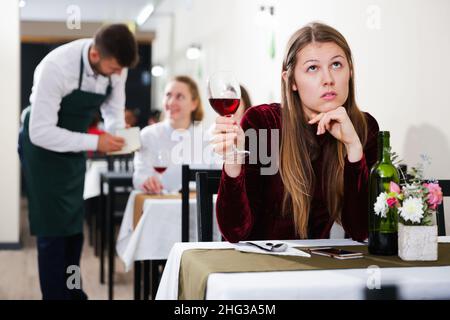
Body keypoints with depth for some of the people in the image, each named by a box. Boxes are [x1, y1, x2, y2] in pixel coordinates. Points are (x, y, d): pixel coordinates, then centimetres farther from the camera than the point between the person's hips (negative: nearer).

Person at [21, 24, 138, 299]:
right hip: (43, 142, -6)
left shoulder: (116, 63, -15)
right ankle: (55, 294, 5)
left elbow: (114, 110, 2)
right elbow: (40, 132, -32)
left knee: (74, 224, 12)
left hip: (74, 145, 6)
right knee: (53, 228, -6)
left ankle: (73, 291, 24)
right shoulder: (57, 67, -33)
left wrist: (118, 134, -19)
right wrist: (95, 142, -35)